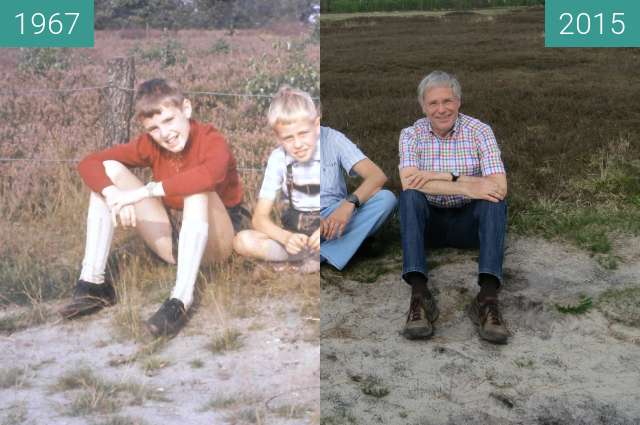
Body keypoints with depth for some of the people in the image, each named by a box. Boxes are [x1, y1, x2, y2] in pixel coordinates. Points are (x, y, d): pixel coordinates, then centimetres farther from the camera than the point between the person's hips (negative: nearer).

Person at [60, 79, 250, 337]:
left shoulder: (211, 141, -19)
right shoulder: (150, 145, -5)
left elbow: (211, 174, -44)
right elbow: (89, 164, -9)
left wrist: (144, 191, -43)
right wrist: (113, 194, -31)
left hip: (214, 239, -5)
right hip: (173, 238, 5)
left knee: (197, 186, -36)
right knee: (107, 171, -8)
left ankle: (181, 298, -41)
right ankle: (92, 283, -14)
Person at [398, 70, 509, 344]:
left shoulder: (480, 131, -7)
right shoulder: (411, 134, -4)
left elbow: (499, 187, -20)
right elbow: (409, 182, -23)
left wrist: (442, 177, -24)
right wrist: (466, 187, -32)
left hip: (469, 222, 0)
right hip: (428, 221, 0)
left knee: (494, 200, -29)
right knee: (410, 196, -30)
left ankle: (487, 298, -41)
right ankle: (419, 295, -40)